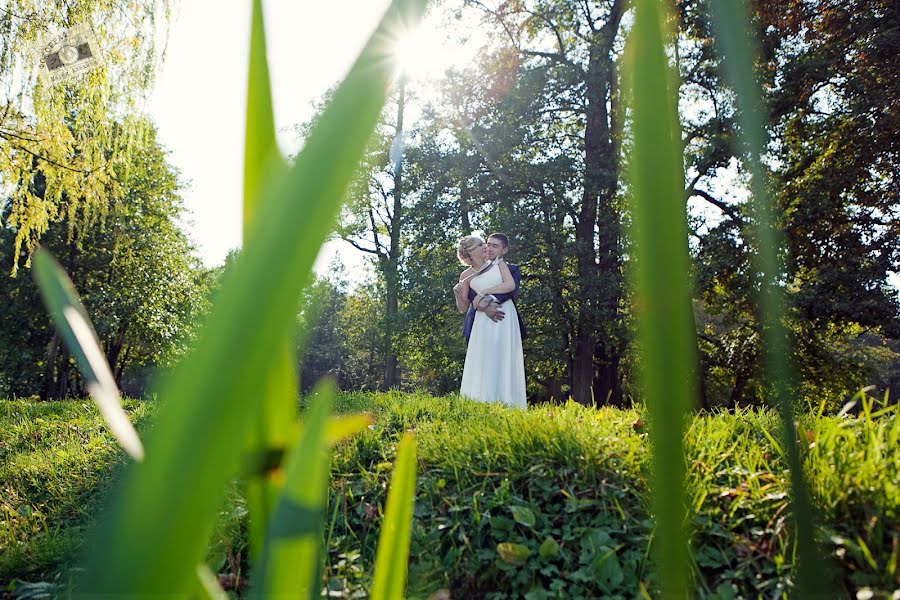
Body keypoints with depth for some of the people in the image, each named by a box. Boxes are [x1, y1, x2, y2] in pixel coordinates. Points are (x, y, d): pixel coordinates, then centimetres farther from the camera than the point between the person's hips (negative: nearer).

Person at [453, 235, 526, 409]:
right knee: (481, 363, -5)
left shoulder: (498, 263, 11)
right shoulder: (466, 275, 12)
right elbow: (463, 308, 13)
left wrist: (485, 293, -8)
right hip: (482, 321, 1)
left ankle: (506, 405, -4)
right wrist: (457, 294, -8)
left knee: (503, 360, -5)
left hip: (504, 317, -1)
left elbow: (511, 285, -5)